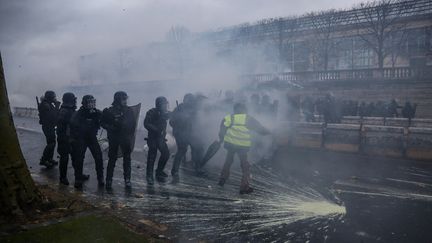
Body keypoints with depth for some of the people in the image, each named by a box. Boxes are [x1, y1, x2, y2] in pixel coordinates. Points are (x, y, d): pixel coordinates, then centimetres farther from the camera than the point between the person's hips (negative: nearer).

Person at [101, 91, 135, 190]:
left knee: (127, 159, 6)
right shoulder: (110, 111, -7)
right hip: (113, 138, -3)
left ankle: (127, 180, 14)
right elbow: (102, 123, 0)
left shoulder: (129, 110, 3)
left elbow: (133, 124, 10)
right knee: (112, 159, 2)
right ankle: (109, 181, 10)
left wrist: (130, 135, 4)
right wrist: (110, 128, -15)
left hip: (126, 138, 3)